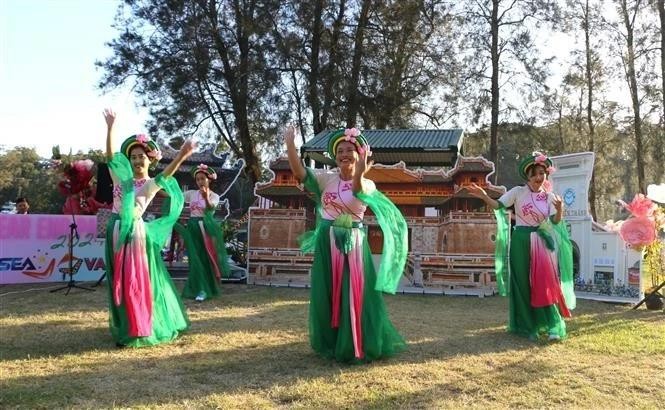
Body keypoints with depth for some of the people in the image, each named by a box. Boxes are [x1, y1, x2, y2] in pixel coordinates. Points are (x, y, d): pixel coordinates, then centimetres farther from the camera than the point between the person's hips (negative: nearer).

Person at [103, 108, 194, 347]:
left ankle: (145, 327, 12)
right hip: (117, 231, 3)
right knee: (120, 281, 8)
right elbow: (110, 156, -3)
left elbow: (165, 175, -19)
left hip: (136, 232, -3)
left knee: (140, 280, -1)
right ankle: (127, 328, 20)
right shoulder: (121, 177, 9)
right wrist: (110, 127, -14)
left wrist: (181, 157, -35)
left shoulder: (152, 184, 1)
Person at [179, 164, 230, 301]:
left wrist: (206, 197, -41)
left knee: (206, 258, 0)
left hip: (206, 228, -2)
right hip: (193, 228, 3)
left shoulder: (214, 196, -2)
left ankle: (206, 289, 8)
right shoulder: (191, 193, 7)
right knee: (196, 259, 2)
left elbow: (210, 208, -21)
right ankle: (200, 289, 8)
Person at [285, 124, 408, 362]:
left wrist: (359, 174, -50)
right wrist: (290, 144, -26)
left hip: (353, 245, -2)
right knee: (327, 295, 8)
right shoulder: (326, 179, 2)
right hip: (327, 244, 2)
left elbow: (358, 193, -27)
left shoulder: (367, 185, -3)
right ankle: (331, 344, 23)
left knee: (355, 296, 0)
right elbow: (299, 172, -12)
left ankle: (357, 346, 14)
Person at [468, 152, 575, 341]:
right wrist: (484, 196, -25)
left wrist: (560, 209, -21)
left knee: (545, 282, -5)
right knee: (522, 284, 2)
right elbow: (499, 205, -7)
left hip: (541, 243, 2)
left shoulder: (550, 197, 7)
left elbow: (555, 222, -1)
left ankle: (552, 327, 1)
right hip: (521, 242, -1)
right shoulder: (518, 192, 0)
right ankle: (527, 326, 14)